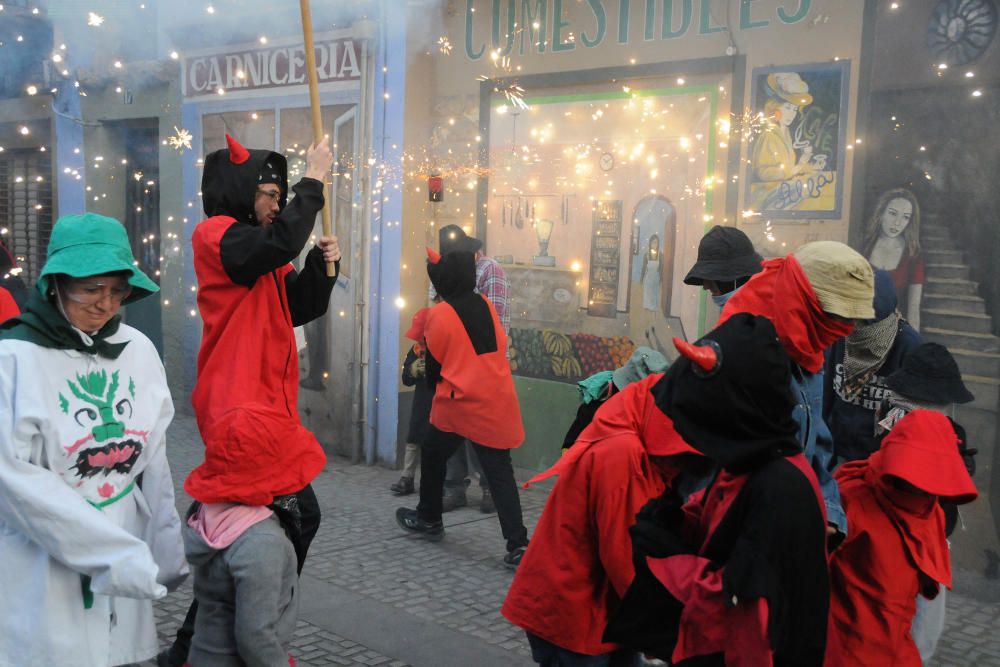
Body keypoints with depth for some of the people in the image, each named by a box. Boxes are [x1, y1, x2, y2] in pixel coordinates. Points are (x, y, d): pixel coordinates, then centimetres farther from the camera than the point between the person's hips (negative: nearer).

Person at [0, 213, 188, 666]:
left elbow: (152, 464, 6)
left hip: (125, 569, 4)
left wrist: (164, 553, 4)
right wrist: (116, 554, -19)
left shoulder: (138, 350, 1)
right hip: (41, 583, -4)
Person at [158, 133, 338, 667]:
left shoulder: (258, 250, 21)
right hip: (241, 407, -10)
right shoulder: (216, 234, -9)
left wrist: (321, 263, 3)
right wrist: (313, 180, -17)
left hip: (268, 404, 10)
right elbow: (282, 241, -28)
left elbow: (301, 307, 19)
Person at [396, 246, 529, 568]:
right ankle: (518, 545, -6)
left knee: (433, 456, 22)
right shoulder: (486, 304, 4)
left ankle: (429, 519, 37)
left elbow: (433, 364, 1)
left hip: (459, 403, -3)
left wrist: (435, 388, 20)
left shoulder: (439, 315, -8)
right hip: (498, 403, 4)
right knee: (500, 472, 2)